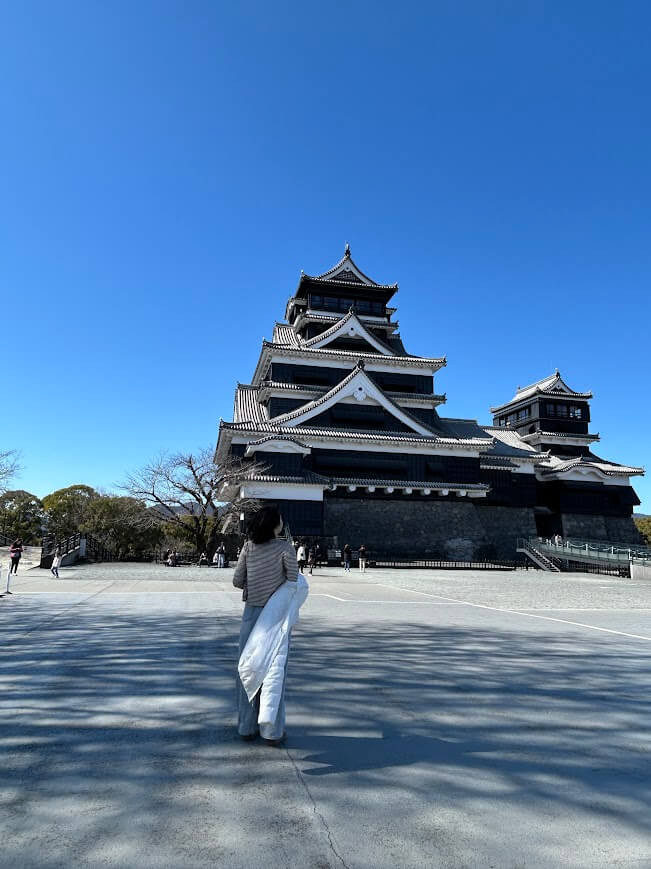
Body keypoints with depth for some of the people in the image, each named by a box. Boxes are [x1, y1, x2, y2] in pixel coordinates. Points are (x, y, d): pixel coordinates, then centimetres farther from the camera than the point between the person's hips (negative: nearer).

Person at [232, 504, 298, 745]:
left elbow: (237, 581, 0)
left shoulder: (249, 546, -3)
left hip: (251, 613, 3)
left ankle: (247, 727, 24)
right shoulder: (285, 547, -13)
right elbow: (293, 582, -10)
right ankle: (272, 731, 15)